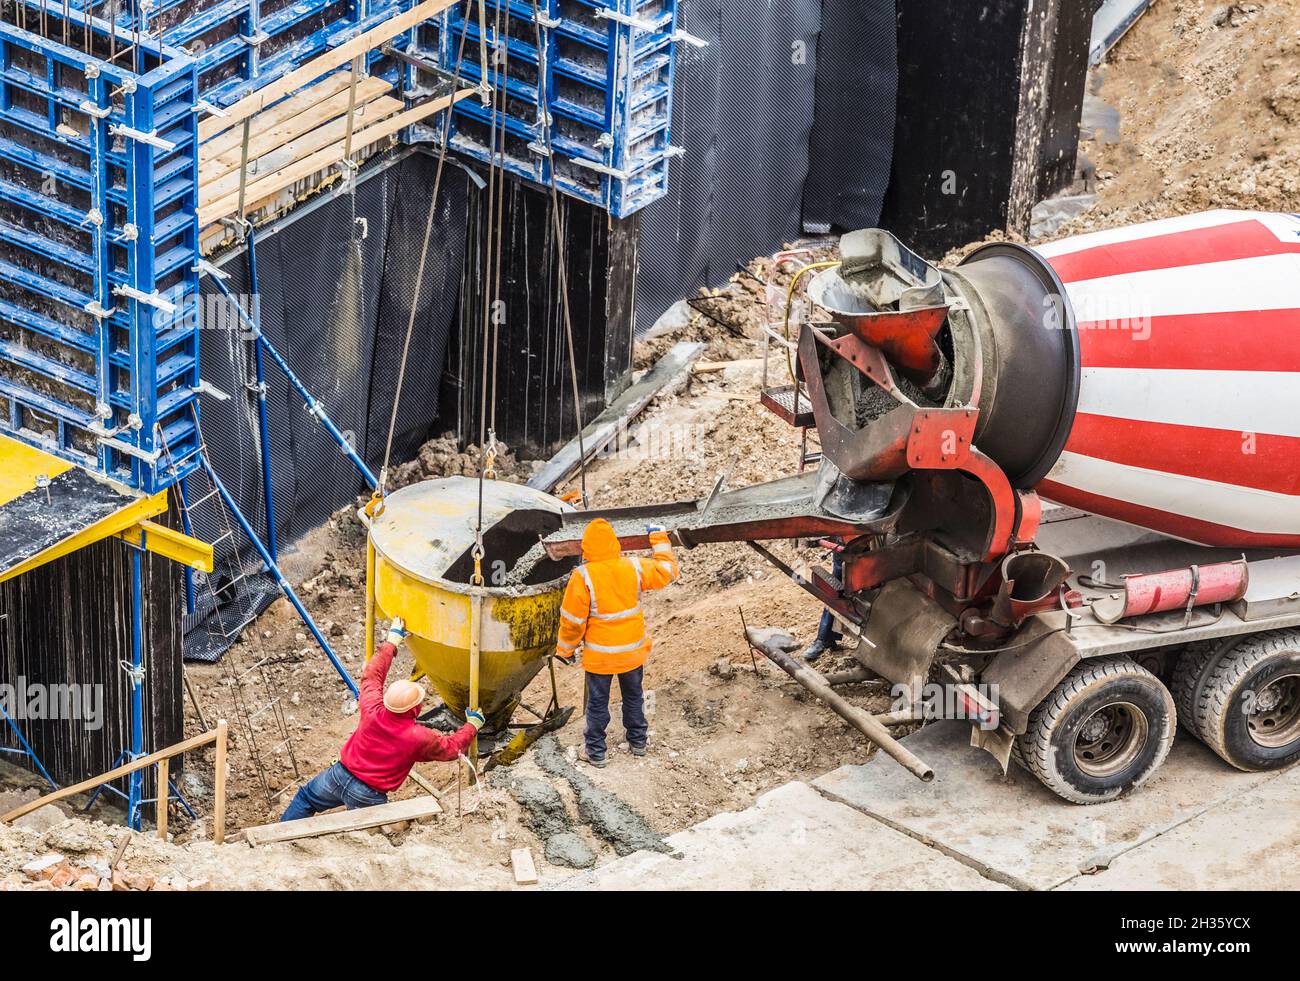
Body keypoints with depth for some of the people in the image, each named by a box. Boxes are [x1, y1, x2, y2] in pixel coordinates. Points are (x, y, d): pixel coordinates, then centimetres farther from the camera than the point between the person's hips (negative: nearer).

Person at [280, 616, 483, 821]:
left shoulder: (372, 712, -16)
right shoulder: (420, 738, -22)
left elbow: (371, 676, 3)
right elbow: (452, 747, -3)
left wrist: (392, 640, 13)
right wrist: (472, 725, 15)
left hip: (340, 775, 4)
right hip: (368, 797, -4)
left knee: (306, 797, 29)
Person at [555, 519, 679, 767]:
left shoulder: (583, 577, -23)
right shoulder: (634, 568, -15)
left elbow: (573, 620, -15)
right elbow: (668, 570, 4)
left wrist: (565, 649, 1)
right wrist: (659, 538, 16)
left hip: (599, 655, -3)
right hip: (633, 651, 3)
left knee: (597, 703, 13)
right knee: (633, 696, 23)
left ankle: (595, 751, 24)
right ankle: (638, 741, 40)